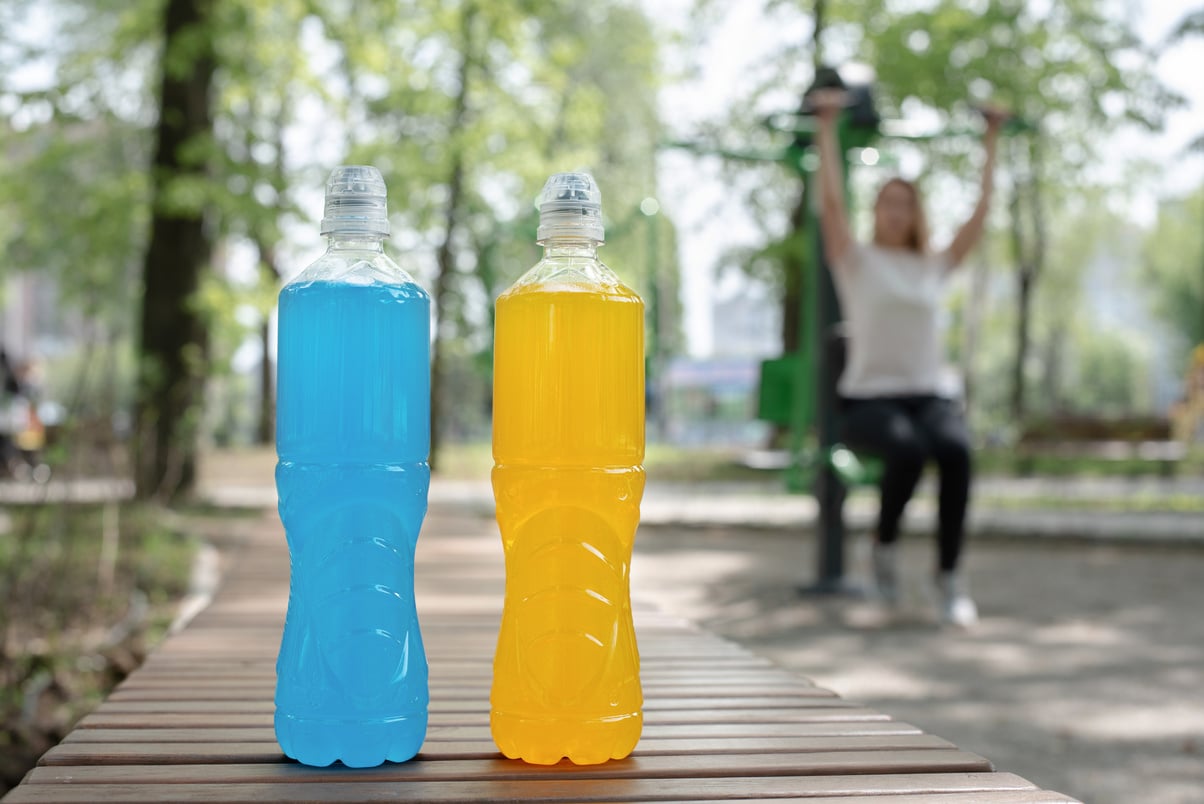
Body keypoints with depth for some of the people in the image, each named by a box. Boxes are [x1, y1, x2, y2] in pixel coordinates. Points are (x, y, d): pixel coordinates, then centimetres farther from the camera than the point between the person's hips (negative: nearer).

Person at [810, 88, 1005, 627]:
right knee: (908, 450, -37)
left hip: (931, 394, 3)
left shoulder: (934, 267, 16)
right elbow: (831, 202, -5)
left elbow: (980, 213, 16)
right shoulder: (856, 262, 7)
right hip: (868, 399, -3)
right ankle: (884, 546, -8)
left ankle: (950, 577, -24)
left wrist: (991, 141, 18)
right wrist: (827, 128, -8)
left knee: (955, 450, -33)